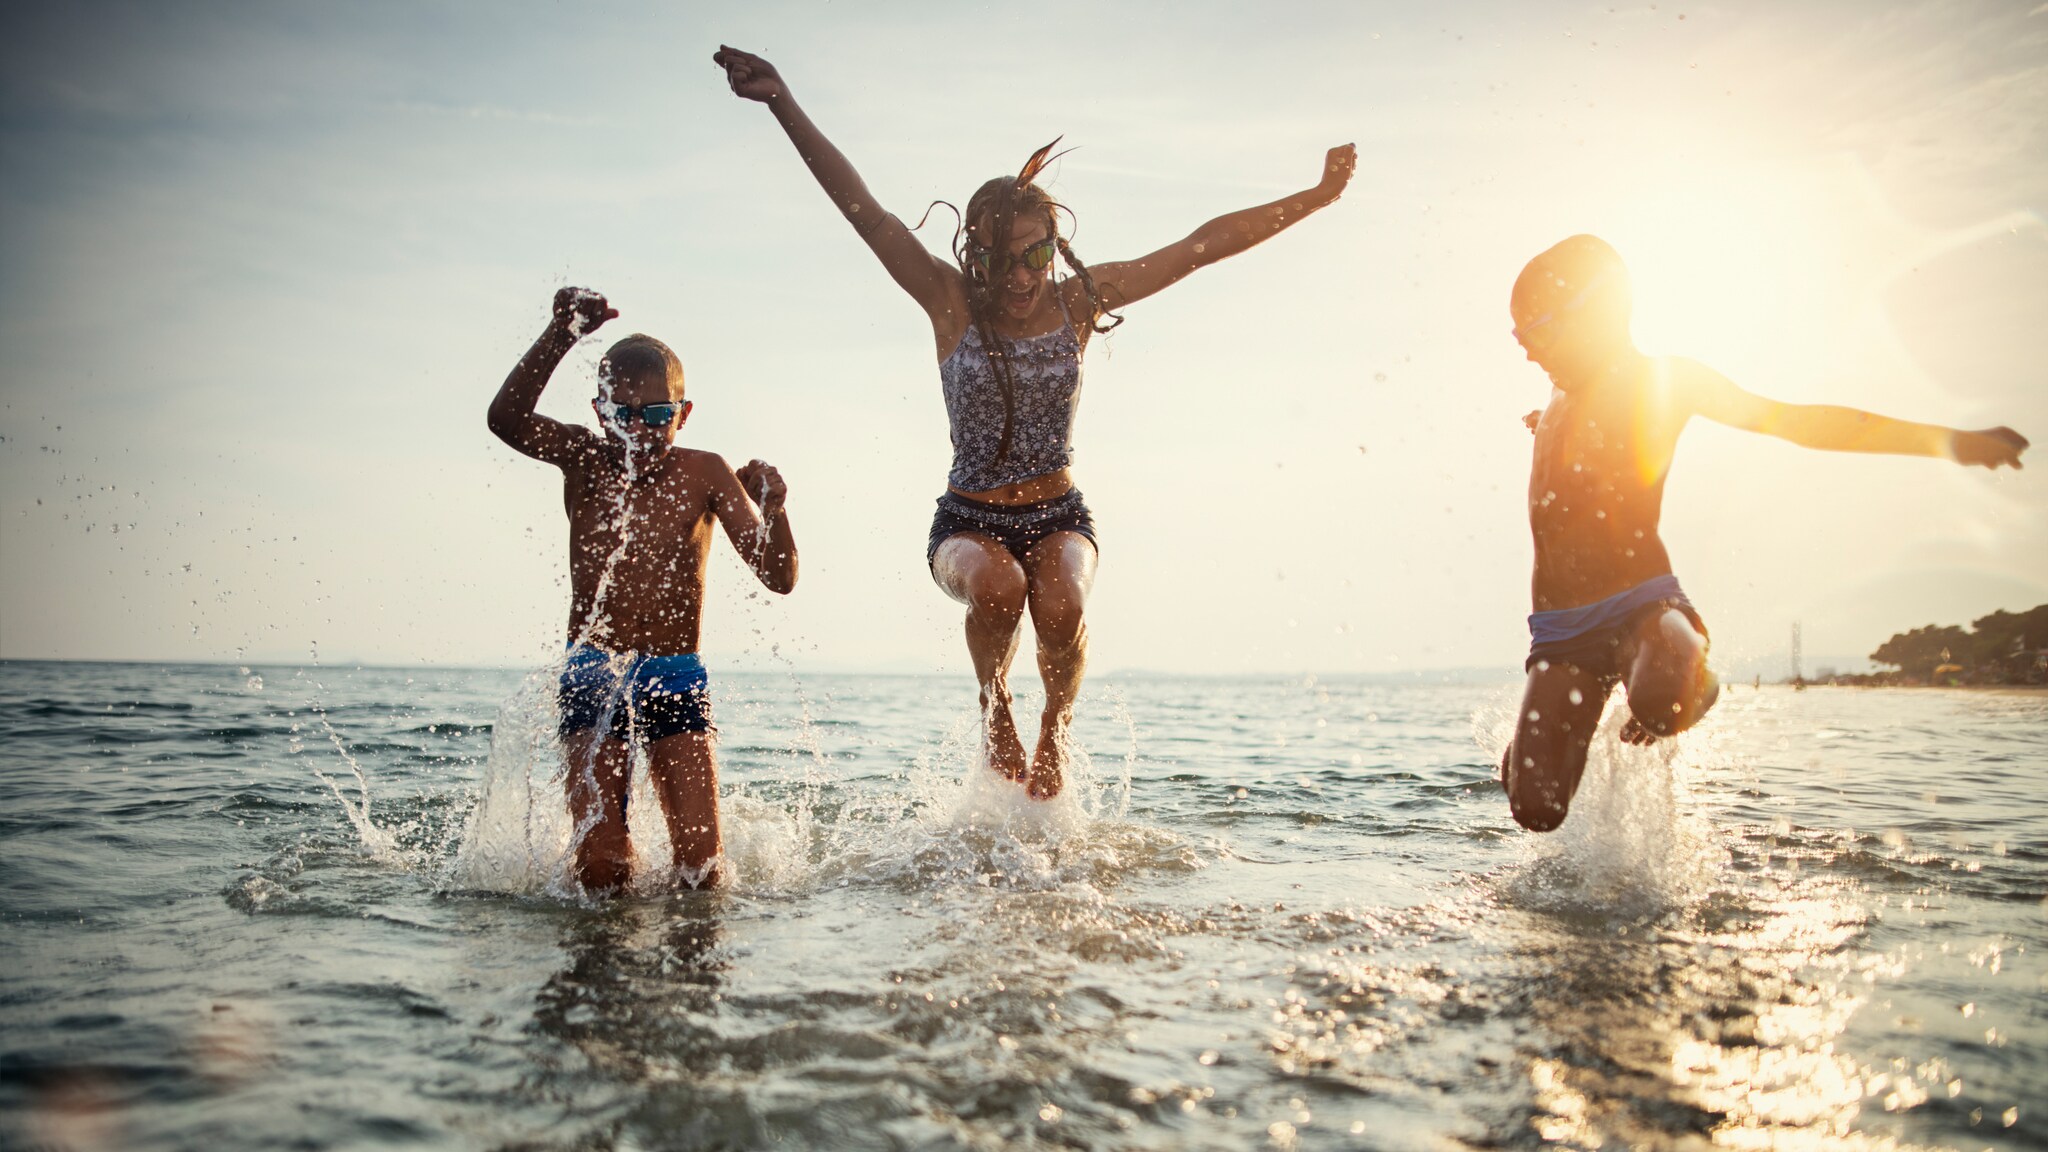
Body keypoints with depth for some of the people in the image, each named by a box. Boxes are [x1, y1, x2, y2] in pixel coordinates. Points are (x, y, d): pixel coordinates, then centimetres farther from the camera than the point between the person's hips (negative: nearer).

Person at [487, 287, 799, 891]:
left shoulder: (703, 473, -2)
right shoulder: (585, 461, -1)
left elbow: (779, 578, -9)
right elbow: (506, 418, -23)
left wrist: (772, 512, -29)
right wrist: (562, 333, -34)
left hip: (677, 682, 1)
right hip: (591, 678, 0)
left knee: (701, 872, -6)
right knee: (603, 869, -12)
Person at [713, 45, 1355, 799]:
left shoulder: (1080, 300, -4)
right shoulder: (951, 304, -9)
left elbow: (1204, 245, -3)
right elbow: (863, 210, -17)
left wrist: (1316, 197, -1)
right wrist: (783, 105, -25)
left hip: (1058, 517, 1)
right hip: (968, 520, -1)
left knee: (1061, 606, -30)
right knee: (997, 585, -35)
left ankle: (1054, 732, 3)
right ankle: (994, 705, -1)